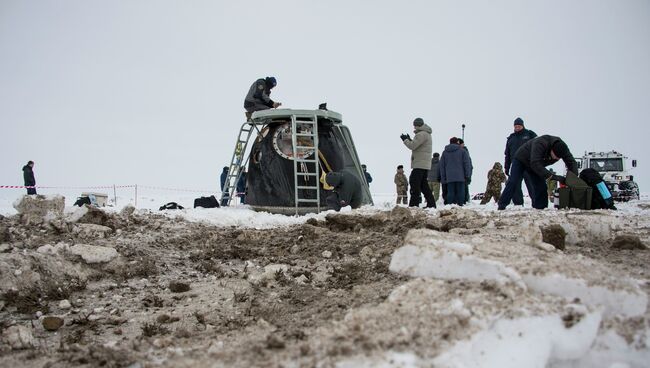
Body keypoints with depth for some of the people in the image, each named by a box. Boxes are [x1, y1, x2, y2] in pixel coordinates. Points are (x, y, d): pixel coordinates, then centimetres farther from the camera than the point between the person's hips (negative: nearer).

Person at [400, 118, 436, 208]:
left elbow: (413, 146, -17)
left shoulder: (422, 134, -12)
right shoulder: (426, 134, 22)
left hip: (420, 164, -10)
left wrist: (405, 140, -1)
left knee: (414, 183, -10)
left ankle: (413, 205, -12)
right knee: (423, 184, 14)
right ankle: (431, 204, 15)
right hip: (424, 164, 11)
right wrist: (409, 140, 15)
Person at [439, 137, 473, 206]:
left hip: (449, 177, 3)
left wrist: (443, 178, 17)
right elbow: (467, 164, 1)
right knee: (460, 192, -1)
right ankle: (460, 204, -6)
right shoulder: (462, 151, 5)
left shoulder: (445, 152, 14)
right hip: (460, 177, -2)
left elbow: (441, 166, 15)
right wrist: (468, 176, 3)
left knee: (450, 192, 2)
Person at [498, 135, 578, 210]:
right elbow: (535, 164, -50)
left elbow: (571, 162, -21)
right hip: (521, 160, -6)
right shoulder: (540, 144, -43)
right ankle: (502, 205, -13)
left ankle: (540, 207, 2)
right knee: (513, 183, -16)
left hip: (537, 165, 6)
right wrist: (553, 176, -55)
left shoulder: (563, 148, -23)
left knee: (541, 186, -6)